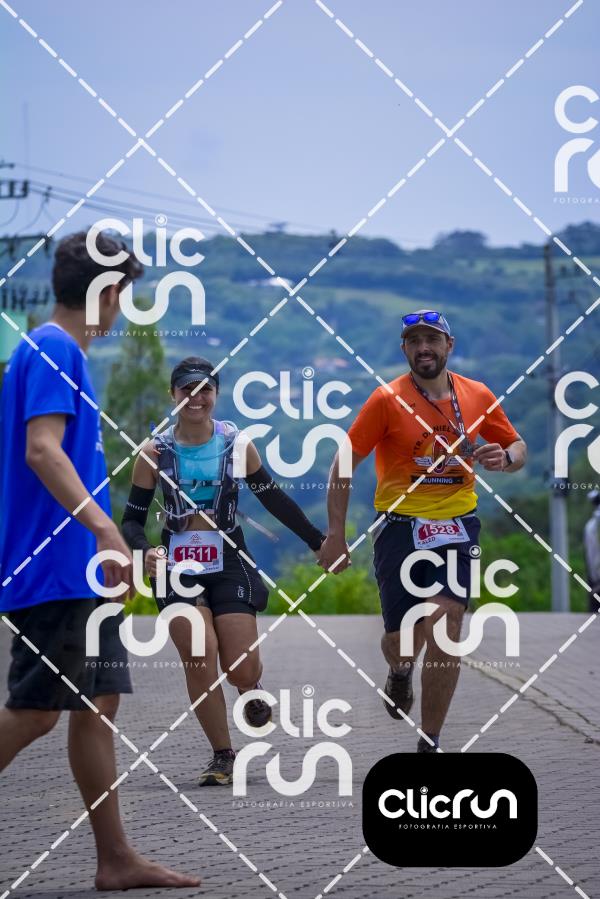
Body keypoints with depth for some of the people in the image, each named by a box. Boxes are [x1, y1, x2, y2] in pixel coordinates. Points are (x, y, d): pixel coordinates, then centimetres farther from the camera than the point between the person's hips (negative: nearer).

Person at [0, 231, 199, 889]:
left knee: (98, 706, 8)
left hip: (79, 574, 10)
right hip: (53, 570, -10)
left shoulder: (61, 353, 18)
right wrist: (103, 527, -31)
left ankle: (116, 860, 10)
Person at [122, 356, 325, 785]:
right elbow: (133, 519, 1)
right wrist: (145, 551, -20)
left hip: (230, 564, 0)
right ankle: (222, 757, 0)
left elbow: (274, 499, 12)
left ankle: (252, 690, 33)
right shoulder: (156, 452, -1)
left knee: (242, 669, -6)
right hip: (179, 568, 0)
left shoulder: (237, 445, 1)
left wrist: (319, 541, 14)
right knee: (200, 662, -12)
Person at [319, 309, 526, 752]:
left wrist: (505, 457, -9)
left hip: (457, 524, 1)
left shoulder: (478, 396, 4)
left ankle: (429, 744, -7)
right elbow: (344, 464, -4)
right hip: (400, 524, -1)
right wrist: (336, 534, -8)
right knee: (402, 639, 1)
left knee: (446, 620, -15)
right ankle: (400, 672, 43)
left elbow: (518, 448, 16)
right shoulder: (387, 399, -6)